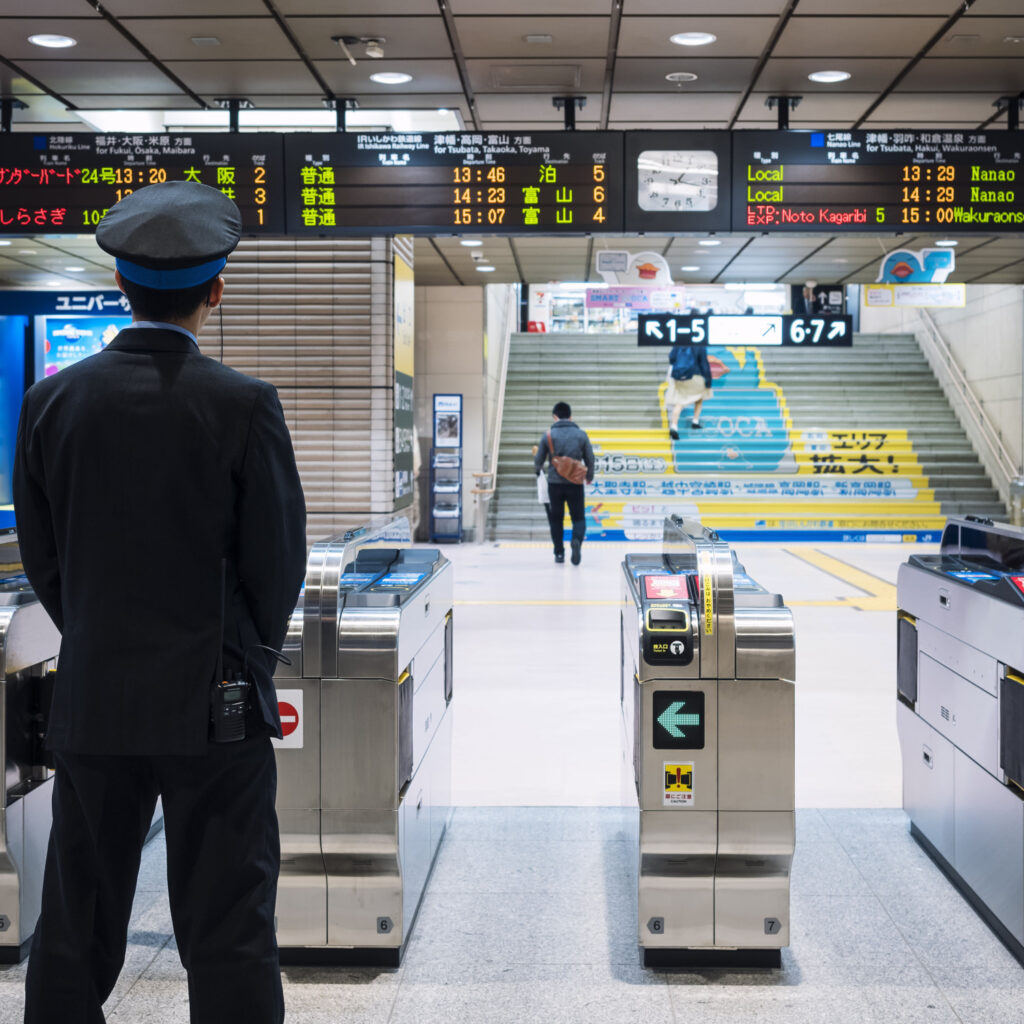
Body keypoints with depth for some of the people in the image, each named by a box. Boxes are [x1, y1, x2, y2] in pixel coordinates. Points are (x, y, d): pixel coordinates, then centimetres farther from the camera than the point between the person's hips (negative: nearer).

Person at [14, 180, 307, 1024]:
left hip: (91, 706, 3)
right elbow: (277, 560, -6)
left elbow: (42, 556, 4)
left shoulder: (53, 401, -2)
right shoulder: (243, 406, -12)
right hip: (215, 703, -3)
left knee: (75, 933, 16)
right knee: (229, 937, 6)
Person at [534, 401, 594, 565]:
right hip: (575, 484, 0)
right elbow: (590, 459, 5)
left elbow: (539, 459, 2)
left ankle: (559, 553, 14)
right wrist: (590, 476, 24)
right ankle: (577, 540, -21)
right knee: (578, 518, 9)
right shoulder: (581, 434, 0)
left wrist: (537, 470, 26)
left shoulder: (548, 435, -4)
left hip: (554, 483, 0)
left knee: (556, 519, 14)